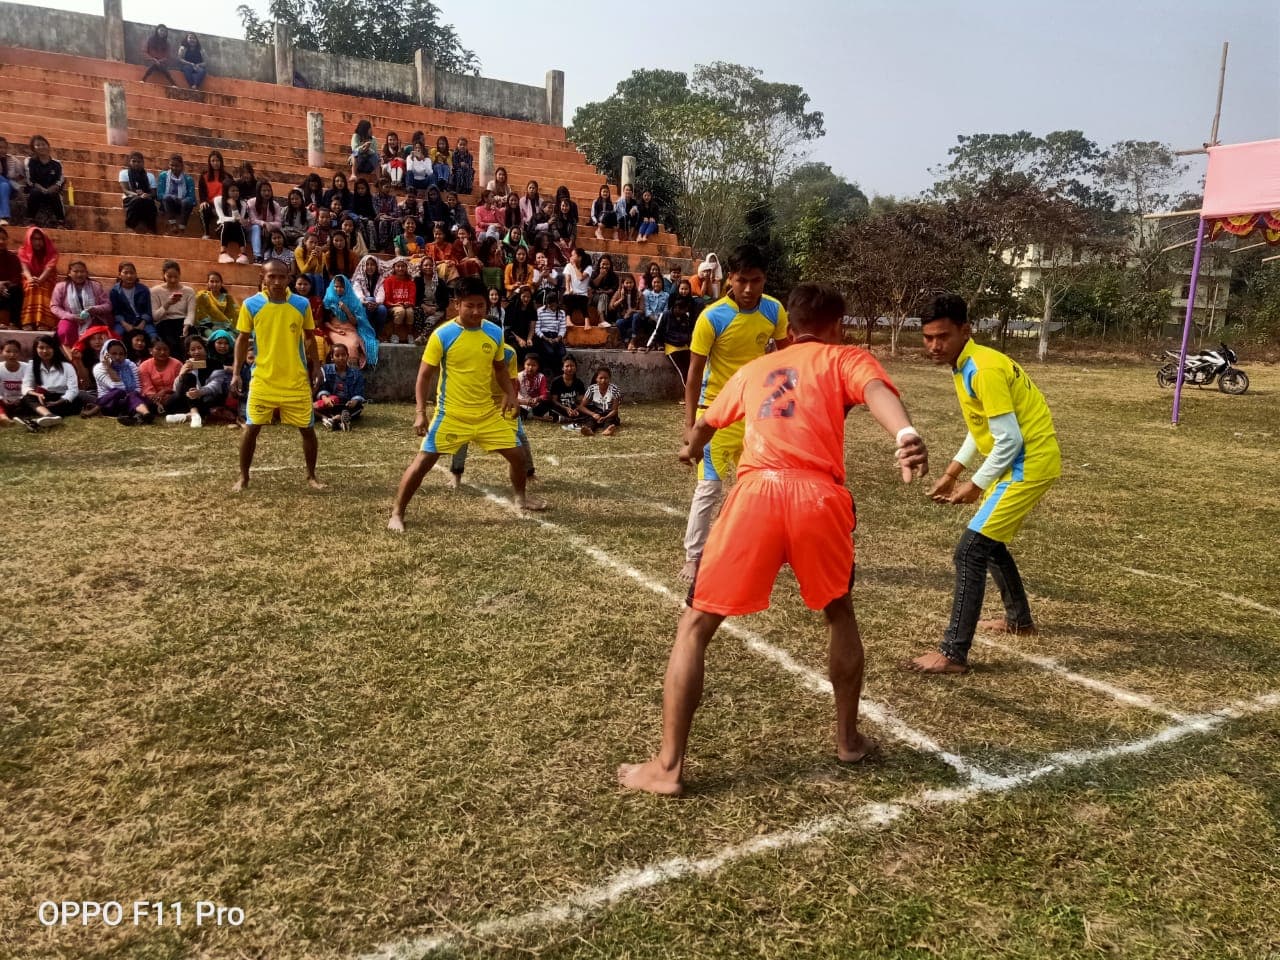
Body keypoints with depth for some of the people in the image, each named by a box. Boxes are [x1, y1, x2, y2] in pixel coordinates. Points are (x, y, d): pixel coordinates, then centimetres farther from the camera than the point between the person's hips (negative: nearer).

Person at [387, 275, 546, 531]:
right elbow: (425, 375, -7)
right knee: (423, 461, -7)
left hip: (488, 413, 4)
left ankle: (521, 498, 37)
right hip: (451, 414, -4)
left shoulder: (494, 333, 0)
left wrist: (510, 394, 3)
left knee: (517, 454, 10)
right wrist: (420, 412, -14)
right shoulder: (442, 335, -13)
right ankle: (396, 514, 7)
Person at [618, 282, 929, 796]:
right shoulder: (845, 358, 20)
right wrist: (906, 435, -27)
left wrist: (691, 449, 71)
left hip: (756, 493, 1)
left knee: (695, 627, 12)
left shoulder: (754, 368, 30)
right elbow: (877, 390, -6)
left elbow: (706, 423, 47)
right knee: (839, 612, 27)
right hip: (820, 497, 0)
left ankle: (668, 766, 8)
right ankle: (848, 738, 36)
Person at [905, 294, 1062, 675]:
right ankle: (1019, 619, 44)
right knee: (988, 539, 25)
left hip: (1029, 464, -10)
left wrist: (976, 485, -13)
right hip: (1021, 461, 10)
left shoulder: (984, 370, -23)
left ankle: (953, 654, -10)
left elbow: (1009, 440, -23)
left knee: (970, 551, -13)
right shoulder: (965, 365, 8)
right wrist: (952, 474, 16)